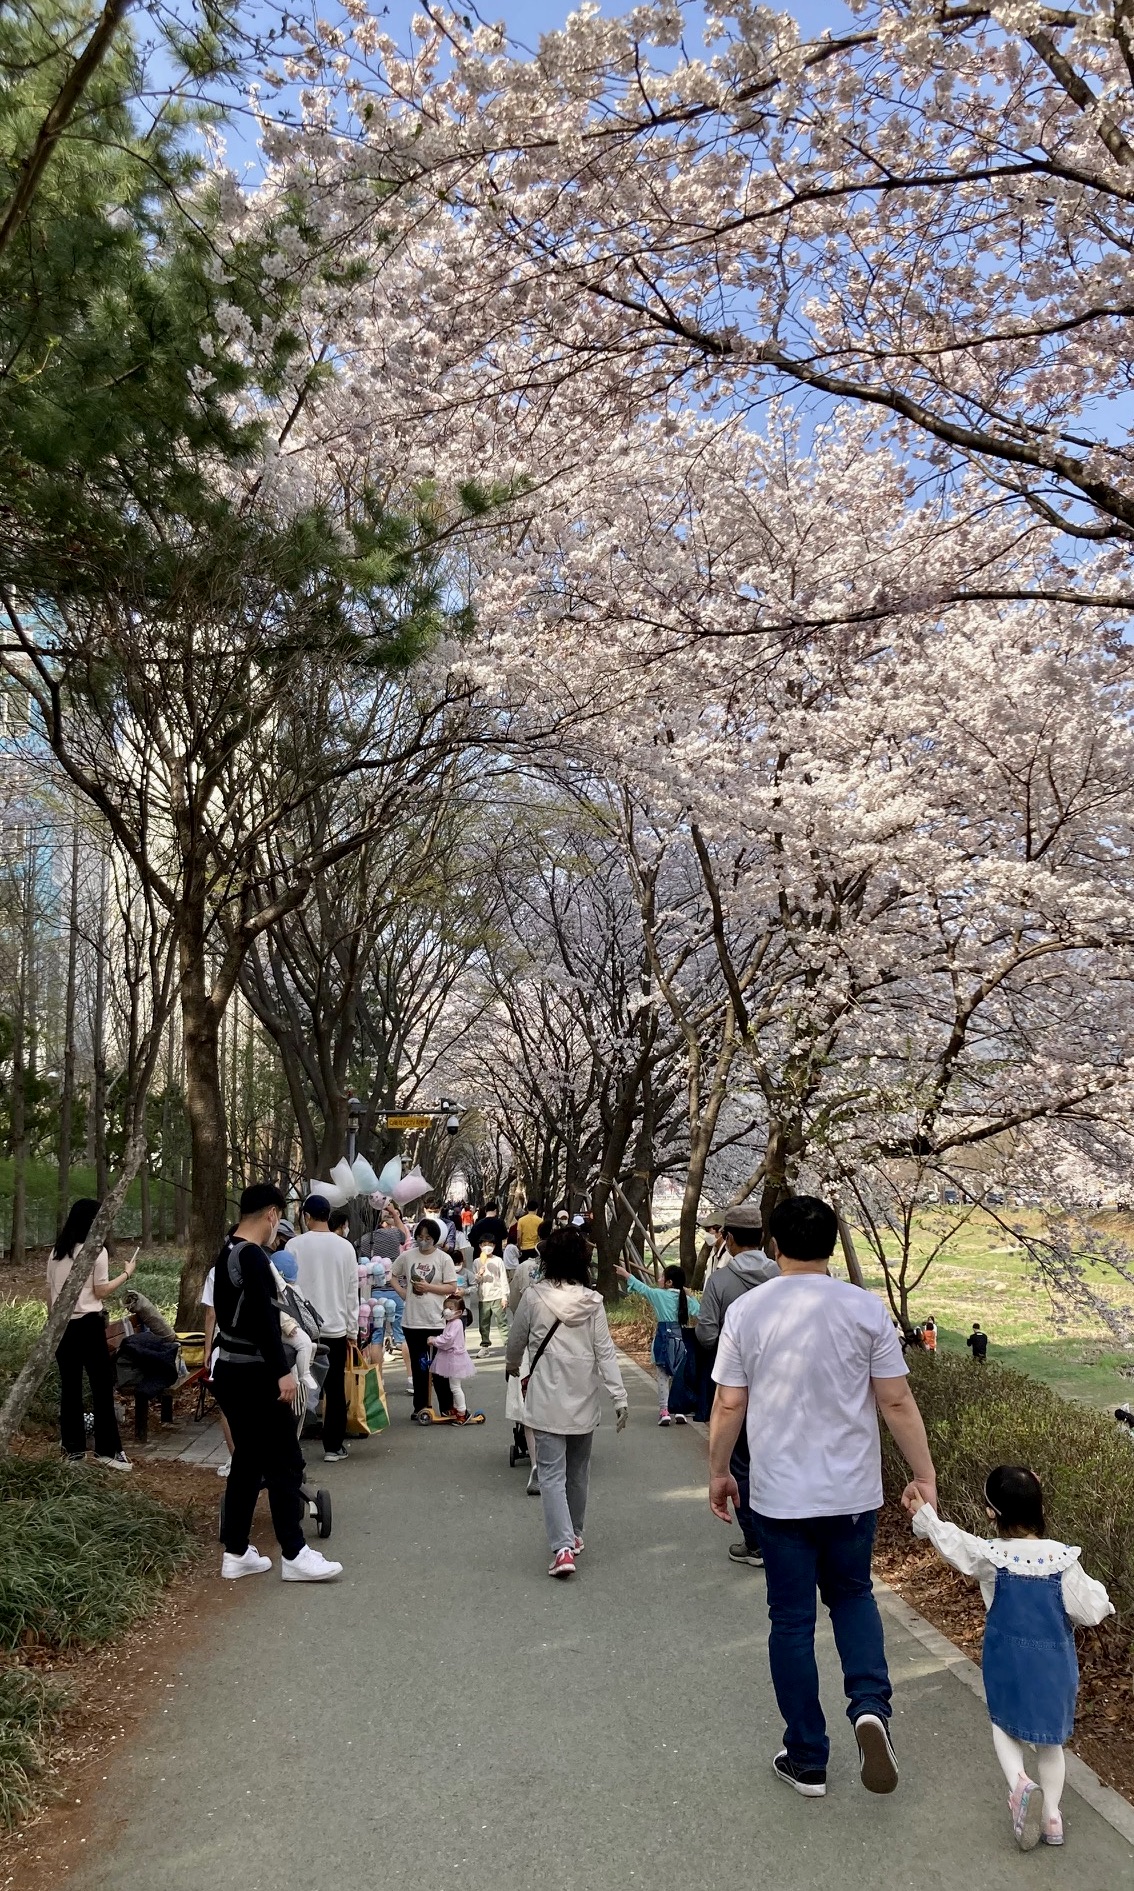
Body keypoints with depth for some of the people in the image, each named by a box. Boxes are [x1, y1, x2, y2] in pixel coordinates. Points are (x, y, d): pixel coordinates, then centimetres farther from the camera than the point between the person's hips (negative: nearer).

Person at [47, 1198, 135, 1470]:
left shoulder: (56, 1252, 9)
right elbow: (101, 1292, -9)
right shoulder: (96, 1251, -9)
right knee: (102, 1386, 2)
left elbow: (49, 1292, 11)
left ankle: (73, 1449, 14)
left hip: (62, 1325, 6)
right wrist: (126, 1273, 3)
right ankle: (107, 1449, 4)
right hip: (88, 1324, -6)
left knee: (70, 1387, 10)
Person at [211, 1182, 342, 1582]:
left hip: (230, 1370, 10)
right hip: (253, 1374, -10)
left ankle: (236, 1553, 18)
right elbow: (263, 1320, -24)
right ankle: (293, 1554, 2)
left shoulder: (227, 1254, 12)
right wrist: (283, 1371, -23)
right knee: (285, 1462, -3)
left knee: (247, 1459, 14)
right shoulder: (253, 1257, -18)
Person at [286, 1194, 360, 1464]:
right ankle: (334, 1447, 11)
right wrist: (352, 1329, 10)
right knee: (335, 1390, 9)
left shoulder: (295, 1245, -7)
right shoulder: (345, 1247, 0)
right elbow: (352, 1292, 3)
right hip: (335, 1328, 1)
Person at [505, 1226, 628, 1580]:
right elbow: (605, 1351, -8)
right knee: (578, 1471, 19)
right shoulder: (592, 1301, -6)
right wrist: (619, 1396, -5)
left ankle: (563, 1547, -12)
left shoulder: (534, 1296, -9)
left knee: (552, 1474, -1)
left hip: (547, 1399, -2)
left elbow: (517, 1340, 5)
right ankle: (574, 1535, 33)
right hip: (584, 1398, 3)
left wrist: (512, 1365, 26)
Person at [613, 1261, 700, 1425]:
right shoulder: (686, 1299, 1)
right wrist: (690, 1296, 12)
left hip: (665, 1340, -3)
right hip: (681, 1341, 3)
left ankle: (664, 1411, -3)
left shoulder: (660, 1295, -7)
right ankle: (679, 1410, 11)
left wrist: (626, 1274, 14)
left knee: (663, 1377, 3)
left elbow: (642, 1287, 2)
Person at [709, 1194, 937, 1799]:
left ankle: (807, 1760, 21)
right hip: (853, 1491, 1)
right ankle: (870, 1704, 1)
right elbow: (896, 1402, -6)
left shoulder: (746, 1310, -8)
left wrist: (718, 1471, 10)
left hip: (780, 1495, -1)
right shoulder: (865, 1308, -9)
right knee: (852, 1594, 24)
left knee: (792, 1621, 12)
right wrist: (924, 1476, 4)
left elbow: (728, 1405, -4)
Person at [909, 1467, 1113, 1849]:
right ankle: (1052, 1815, 22)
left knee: (1004, 1724, 20)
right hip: (1053, 1664, 1)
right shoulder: (1062, 1559, -19)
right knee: (1050, 1738, 21)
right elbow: (1091, 1612, -14)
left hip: (1007, 1663, -1)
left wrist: (924, 1513, 9)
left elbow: (950, 1540, -5)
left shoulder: (989, 1557, -18)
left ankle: (1020, 1783, -5)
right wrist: (1096, 1590, 7)